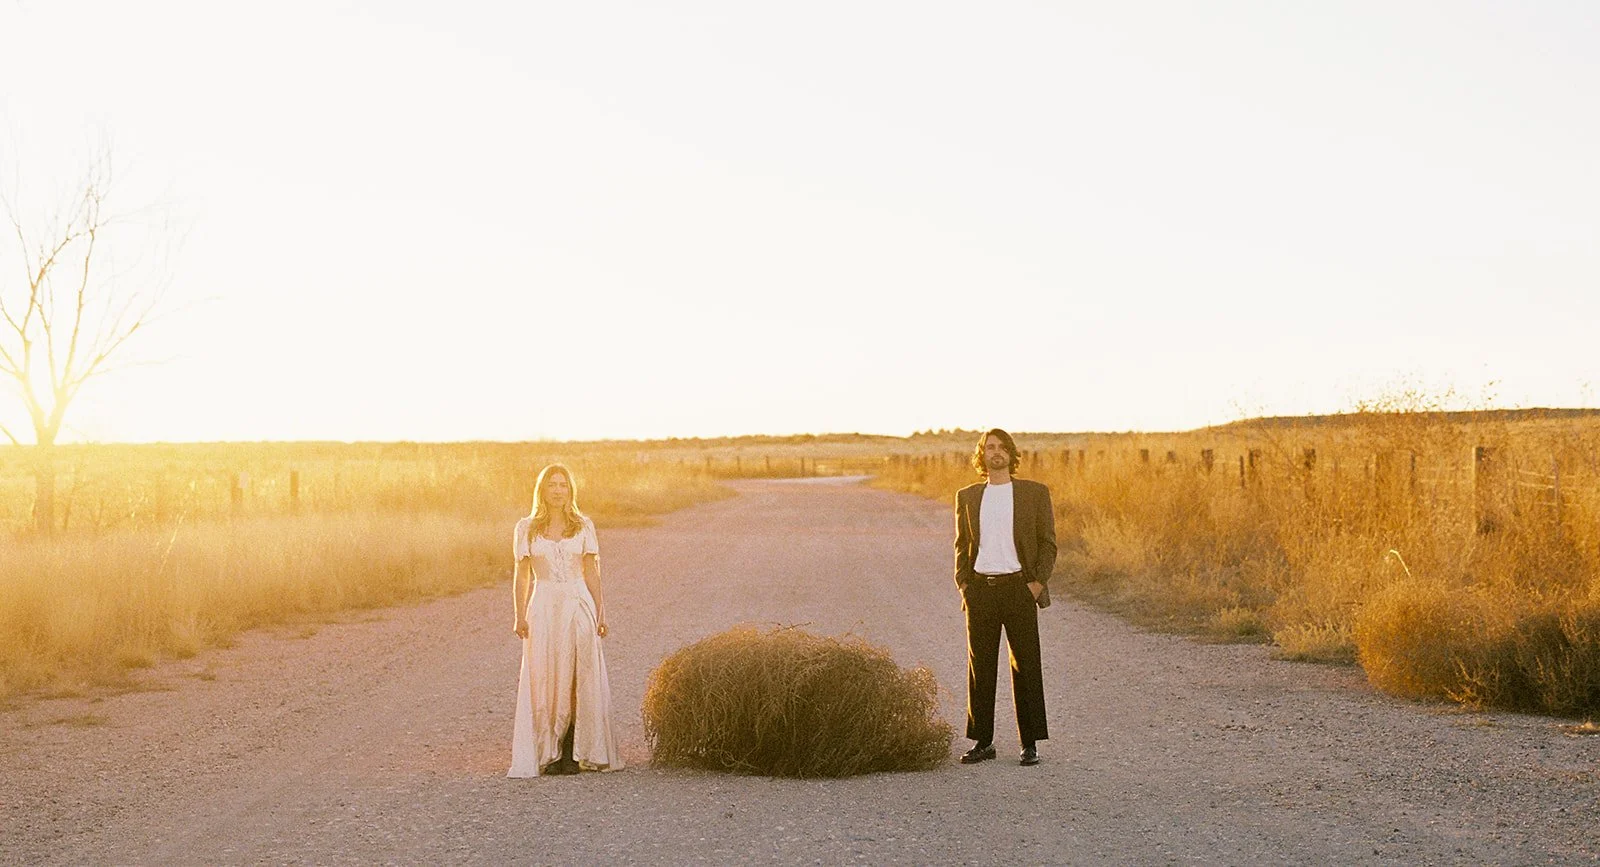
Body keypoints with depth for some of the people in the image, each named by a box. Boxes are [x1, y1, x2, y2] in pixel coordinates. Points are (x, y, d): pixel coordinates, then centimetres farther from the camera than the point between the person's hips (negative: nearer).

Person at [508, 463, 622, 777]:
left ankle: (574, 753, 1)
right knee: (544, 681, -2)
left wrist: (600, 613, 2)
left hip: (579, 606, 0)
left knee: (581, 680, -4)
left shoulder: (584, 527, 6)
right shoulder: (526, 528, 5)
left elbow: (592, 573, 8)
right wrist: (520, 616, -3)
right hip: (543, 608, 0)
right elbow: (522, 575, 6)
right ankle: (549, 754, 4)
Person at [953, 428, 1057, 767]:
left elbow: (1048, 543, 3)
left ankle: (1030, 743, 5)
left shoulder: (1035, 493, 4)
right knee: (980, 667, 4)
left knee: (1026, 666, -1)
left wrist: (1038, 581, -8)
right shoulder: (967, 497, 11)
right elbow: (962, 545, 15)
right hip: (980, 589, 2)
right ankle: (983, 742, 11)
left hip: (1019, 587, -2)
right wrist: (963, 584, 3)